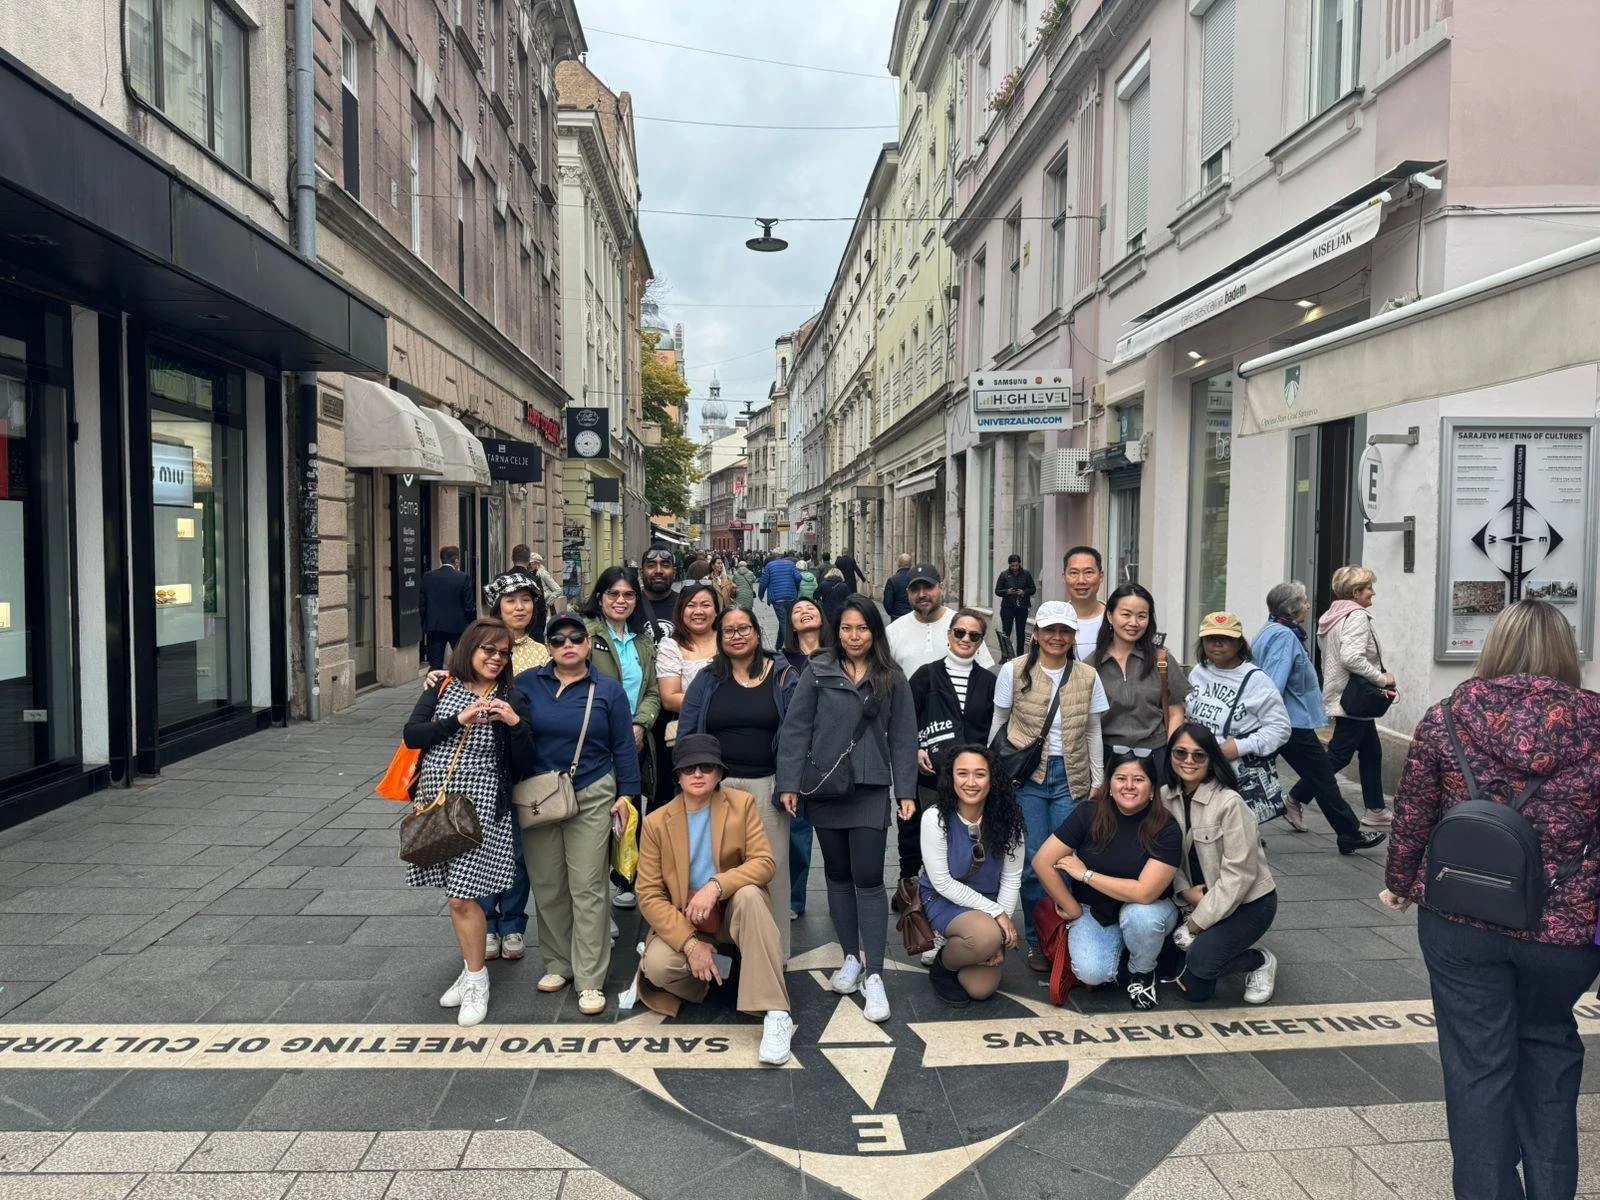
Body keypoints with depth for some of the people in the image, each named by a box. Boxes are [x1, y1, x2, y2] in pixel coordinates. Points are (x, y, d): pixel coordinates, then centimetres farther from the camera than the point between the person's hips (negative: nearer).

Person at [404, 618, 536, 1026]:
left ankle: (476, 980, 12)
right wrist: (459, 721, -16)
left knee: (462, 896, -5)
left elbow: (524, 765, -4)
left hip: (480, 805, -3)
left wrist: (515, 723, -19)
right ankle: (471, 971, 29)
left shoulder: (511, 699, 0)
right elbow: (411, 735, -5)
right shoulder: (442, 688, 7)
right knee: (455, 893, 11)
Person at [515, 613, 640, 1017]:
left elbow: (623, 746, 5)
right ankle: (558, 964, 28)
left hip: (591, 797, -1)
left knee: (587, 888, -1)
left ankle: (591, 980, 7)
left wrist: (625, 794, 1)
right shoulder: (527, 684, 2)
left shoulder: (608, 689, 2)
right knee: (546, 886, 10)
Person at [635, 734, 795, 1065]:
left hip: (732, 913, 0)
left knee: (749, 894, -34)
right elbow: (649, 896, -7)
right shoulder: (657, 823, -5)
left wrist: (716, 886, -30)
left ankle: (775, 1015, -33)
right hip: (682, 923, 0)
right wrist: (690, 944, -19)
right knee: (657, 965, -30)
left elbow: (764, 862, -13)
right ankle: (708, 974, 6)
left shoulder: (742, 804, -3)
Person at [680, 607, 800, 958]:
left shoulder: (784, 677, 2)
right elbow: (686, 732, 6)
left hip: (766, 785, -1)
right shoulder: (707, 680, 7)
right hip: (716, 786, 2)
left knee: (770, 867, 4)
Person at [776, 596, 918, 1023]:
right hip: (824, 788, 1)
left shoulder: (892, 679, 3)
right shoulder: (817, 673, 1)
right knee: (838, 875, 12)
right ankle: (851, 957, 26)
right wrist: (789, 783, -7)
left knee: (868, 880, -4)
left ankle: (873, 975, -1)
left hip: (870, 790, -1)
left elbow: (902, 737, 3)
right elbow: (795, 730, -1)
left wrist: (906, 791, -2)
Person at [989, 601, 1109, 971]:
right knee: (1033, 861, 0)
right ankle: (1036, 942, 17)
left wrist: (1097, 781, 11)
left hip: (1070, 777, 2)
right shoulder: (1015, 670, -2)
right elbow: (998, 723, 6)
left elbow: (1093, 732, 11)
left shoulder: (1087, 676, 4)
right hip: (1026, 774, -2)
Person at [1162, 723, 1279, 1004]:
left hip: (1249, 900, -5)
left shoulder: (1229, 802, -22)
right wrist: (1185, 890, -16)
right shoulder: (1165, 797, -4)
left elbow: (1239, 873, -23)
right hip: (1201, 898, 5)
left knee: (1201, 958, -27)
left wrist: (1196, 922, -19)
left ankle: (1261, 961, 2)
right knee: (1196, 992, -5)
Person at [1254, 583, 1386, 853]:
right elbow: (1273, 686, -26)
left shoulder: (1269, 631, 13)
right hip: (1293, 724, -9)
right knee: (1323, 780, 4)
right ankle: (1350, 836, 15)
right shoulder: (1285, 637, -18)